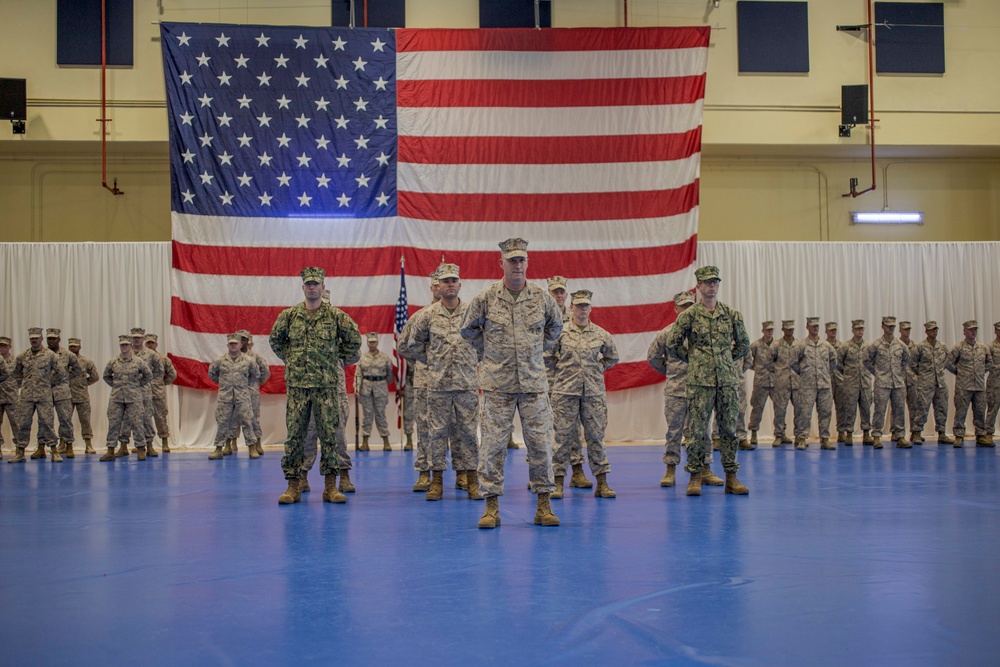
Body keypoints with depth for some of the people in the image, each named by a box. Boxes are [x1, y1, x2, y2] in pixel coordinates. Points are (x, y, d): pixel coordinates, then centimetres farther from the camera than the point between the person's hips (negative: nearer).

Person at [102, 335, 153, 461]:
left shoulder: (138, 361, 0)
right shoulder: (113, 362, 5)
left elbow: (149, 376, 10)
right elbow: (106, 376, 21)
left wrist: (137, 385, 5)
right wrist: (115, 385, 10)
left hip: (134, 397, -2)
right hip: (116, 397, 2)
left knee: (136, 422, -2)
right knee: (113, 423, 2)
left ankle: (141, 450, 5)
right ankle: (110, 451, 7)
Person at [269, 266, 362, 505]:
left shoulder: (335, 315, 1)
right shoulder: (289, 315, 5)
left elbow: (354, 341, 10)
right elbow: (275, 340, 20)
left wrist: (334, 358, 7)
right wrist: (290, 358, 12)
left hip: (326, 384, -1)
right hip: (297, 384, 1)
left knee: (329, 434, 1)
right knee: (294, 434, 1)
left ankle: (330, 487, 7)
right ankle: (293, 486, 7)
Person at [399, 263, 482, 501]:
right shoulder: (428, 315, 2)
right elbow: (407, 344, 11)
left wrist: (475, 359, 7)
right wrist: (431, 359, 9)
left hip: (467, 384, 0)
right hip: (437, 385, 0)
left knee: (468, 432, 3)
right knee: (438, 432, 4)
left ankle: (472, 481, 9)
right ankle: (436, 481, 10)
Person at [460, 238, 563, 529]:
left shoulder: (542, 297, 2)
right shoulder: (486, 298, -3)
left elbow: (555, 326, 20)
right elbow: (468, 329, 11)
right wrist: (489, 352, 9)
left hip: (534, 382, 2)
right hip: (498, 384, -1)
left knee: (540, 442, 2)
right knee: (493, 444, -1)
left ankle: (543, 505, 11)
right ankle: (491, 506, 6)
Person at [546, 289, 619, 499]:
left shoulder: (601, 335, 5)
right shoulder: (560, 332, -1)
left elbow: (612, 358, 20)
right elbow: (546, 356, 7)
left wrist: (598, 369, 10)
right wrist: (562, 368, 5)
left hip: (594, 392, 2)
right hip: (565, 392, -2)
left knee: (596, 435, 4)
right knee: (564, 436, 1)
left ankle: (602, 483, 9)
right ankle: (558, 483, 7)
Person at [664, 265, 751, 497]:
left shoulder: (732, 314, 8)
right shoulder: (689, 315, -2)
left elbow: (744, 344, 18)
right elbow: (672, 344, 2)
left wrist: (727, 361, 13)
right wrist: (692, 358, 6)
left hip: (727, 380, 3)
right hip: (700, 381, -3)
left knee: (729, 428, 6)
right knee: (697, 430, -2)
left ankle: (731, 477, 12)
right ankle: (695, 477, 6)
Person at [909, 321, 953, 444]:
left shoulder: (942, 347, 9)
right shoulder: (920, 347, -6)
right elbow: (912, 363, 0)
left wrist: (940, 371, 16)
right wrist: (920, 374, 4)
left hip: (940, 383, 5)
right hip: (925, 383, -5)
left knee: (942, 408, 6)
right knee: (922, 408, -7)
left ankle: (942, 435, 13)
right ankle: (917, 434, 1)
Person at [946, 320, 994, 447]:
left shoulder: (983, 348, 10)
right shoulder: (958, 348, -4)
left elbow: (990, 363, 23)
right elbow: (948, 363, -2)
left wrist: (982, 372, 13)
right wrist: (958, 372, 1)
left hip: (980, 387, 4)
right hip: (963, 387, -4)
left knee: (980, 412, 7)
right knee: (961, 412, -2)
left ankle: (982, 436, 15)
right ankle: (959, 437, 2)